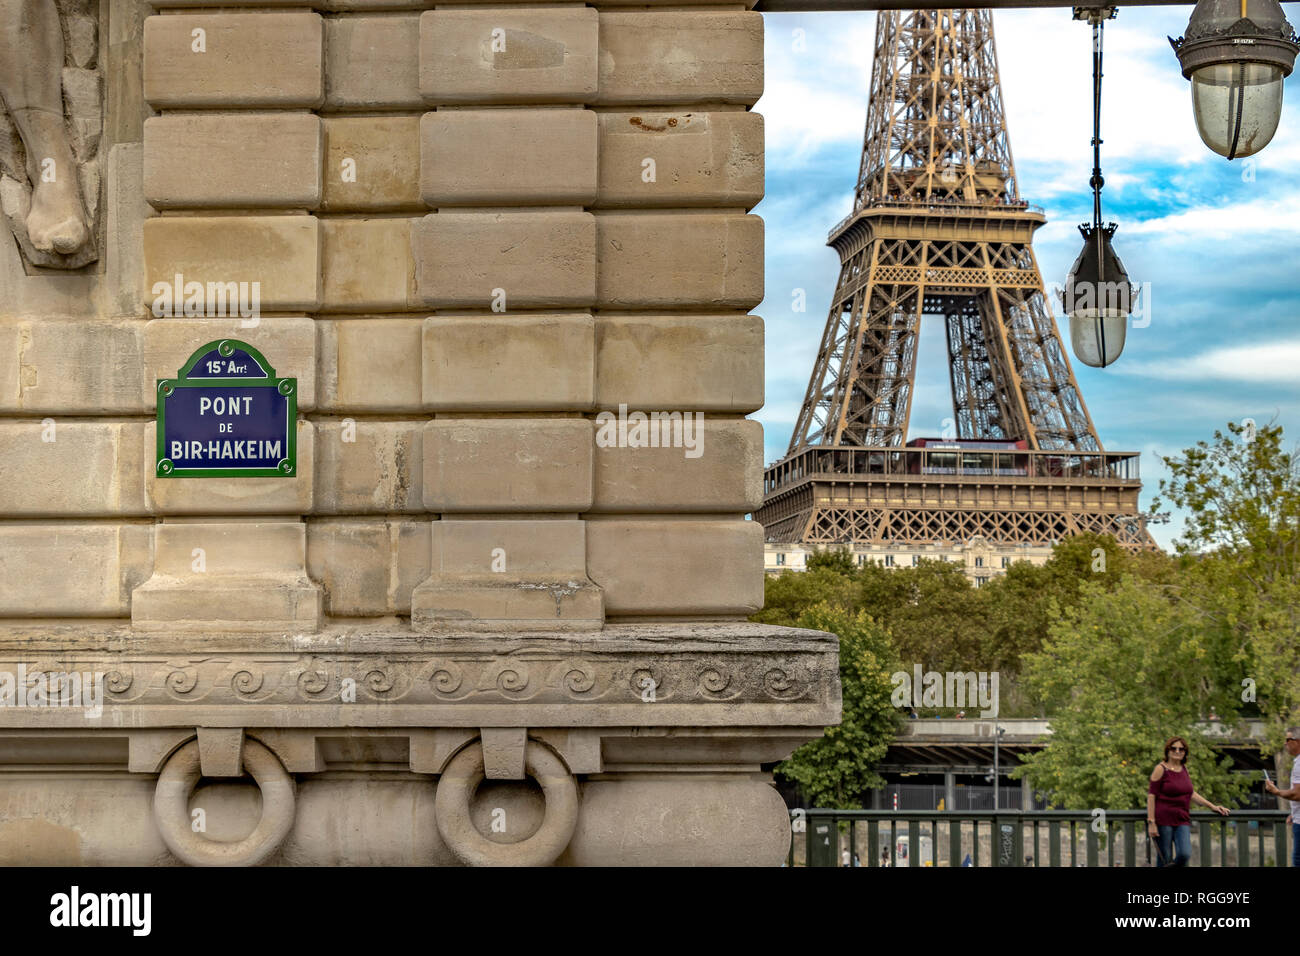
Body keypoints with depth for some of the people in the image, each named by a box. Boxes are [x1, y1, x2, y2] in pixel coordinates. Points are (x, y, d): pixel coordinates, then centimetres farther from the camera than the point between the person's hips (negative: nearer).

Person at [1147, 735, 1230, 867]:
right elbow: (1151, 796, -8)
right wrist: (1151, 822, -13)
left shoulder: (1184, 768, 14)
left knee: (1185, 855, -15)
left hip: (1182, 820, 5)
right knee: (1164, 860, -4)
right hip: (1163, 820, -5)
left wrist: (1212, 806, 15)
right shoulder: (1161, 769, -5)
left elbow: (1191, 793, 23)